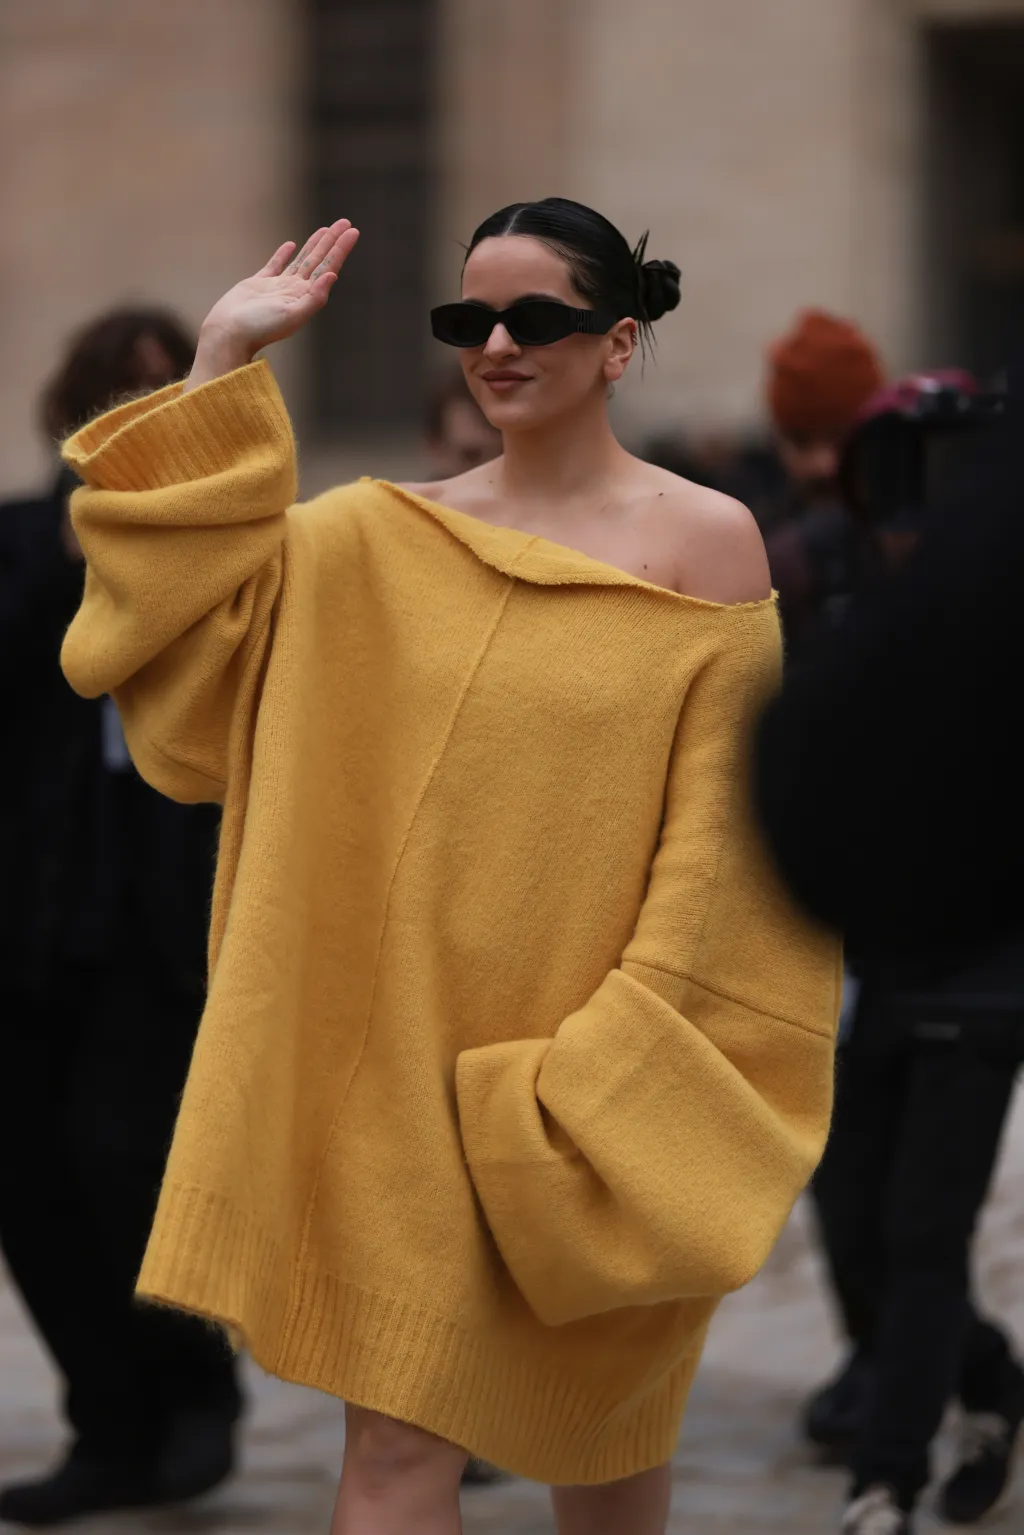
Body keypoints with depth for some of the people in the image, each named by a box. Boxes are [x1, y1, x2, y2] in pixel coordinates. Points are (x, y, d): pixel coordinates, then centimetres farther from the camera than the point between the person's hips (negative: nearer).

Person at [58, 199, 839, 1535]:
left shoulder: (706, 544, -4)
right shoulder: (387, 534, 5)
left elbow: (720, 824, -5)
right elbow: (195, 599, -6)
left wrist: (630, 1052, -11)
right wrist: (222, 364, -8)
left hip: (596, 1063, -2)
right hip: (402, 1041, 2)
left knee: (604, 1417, 16)